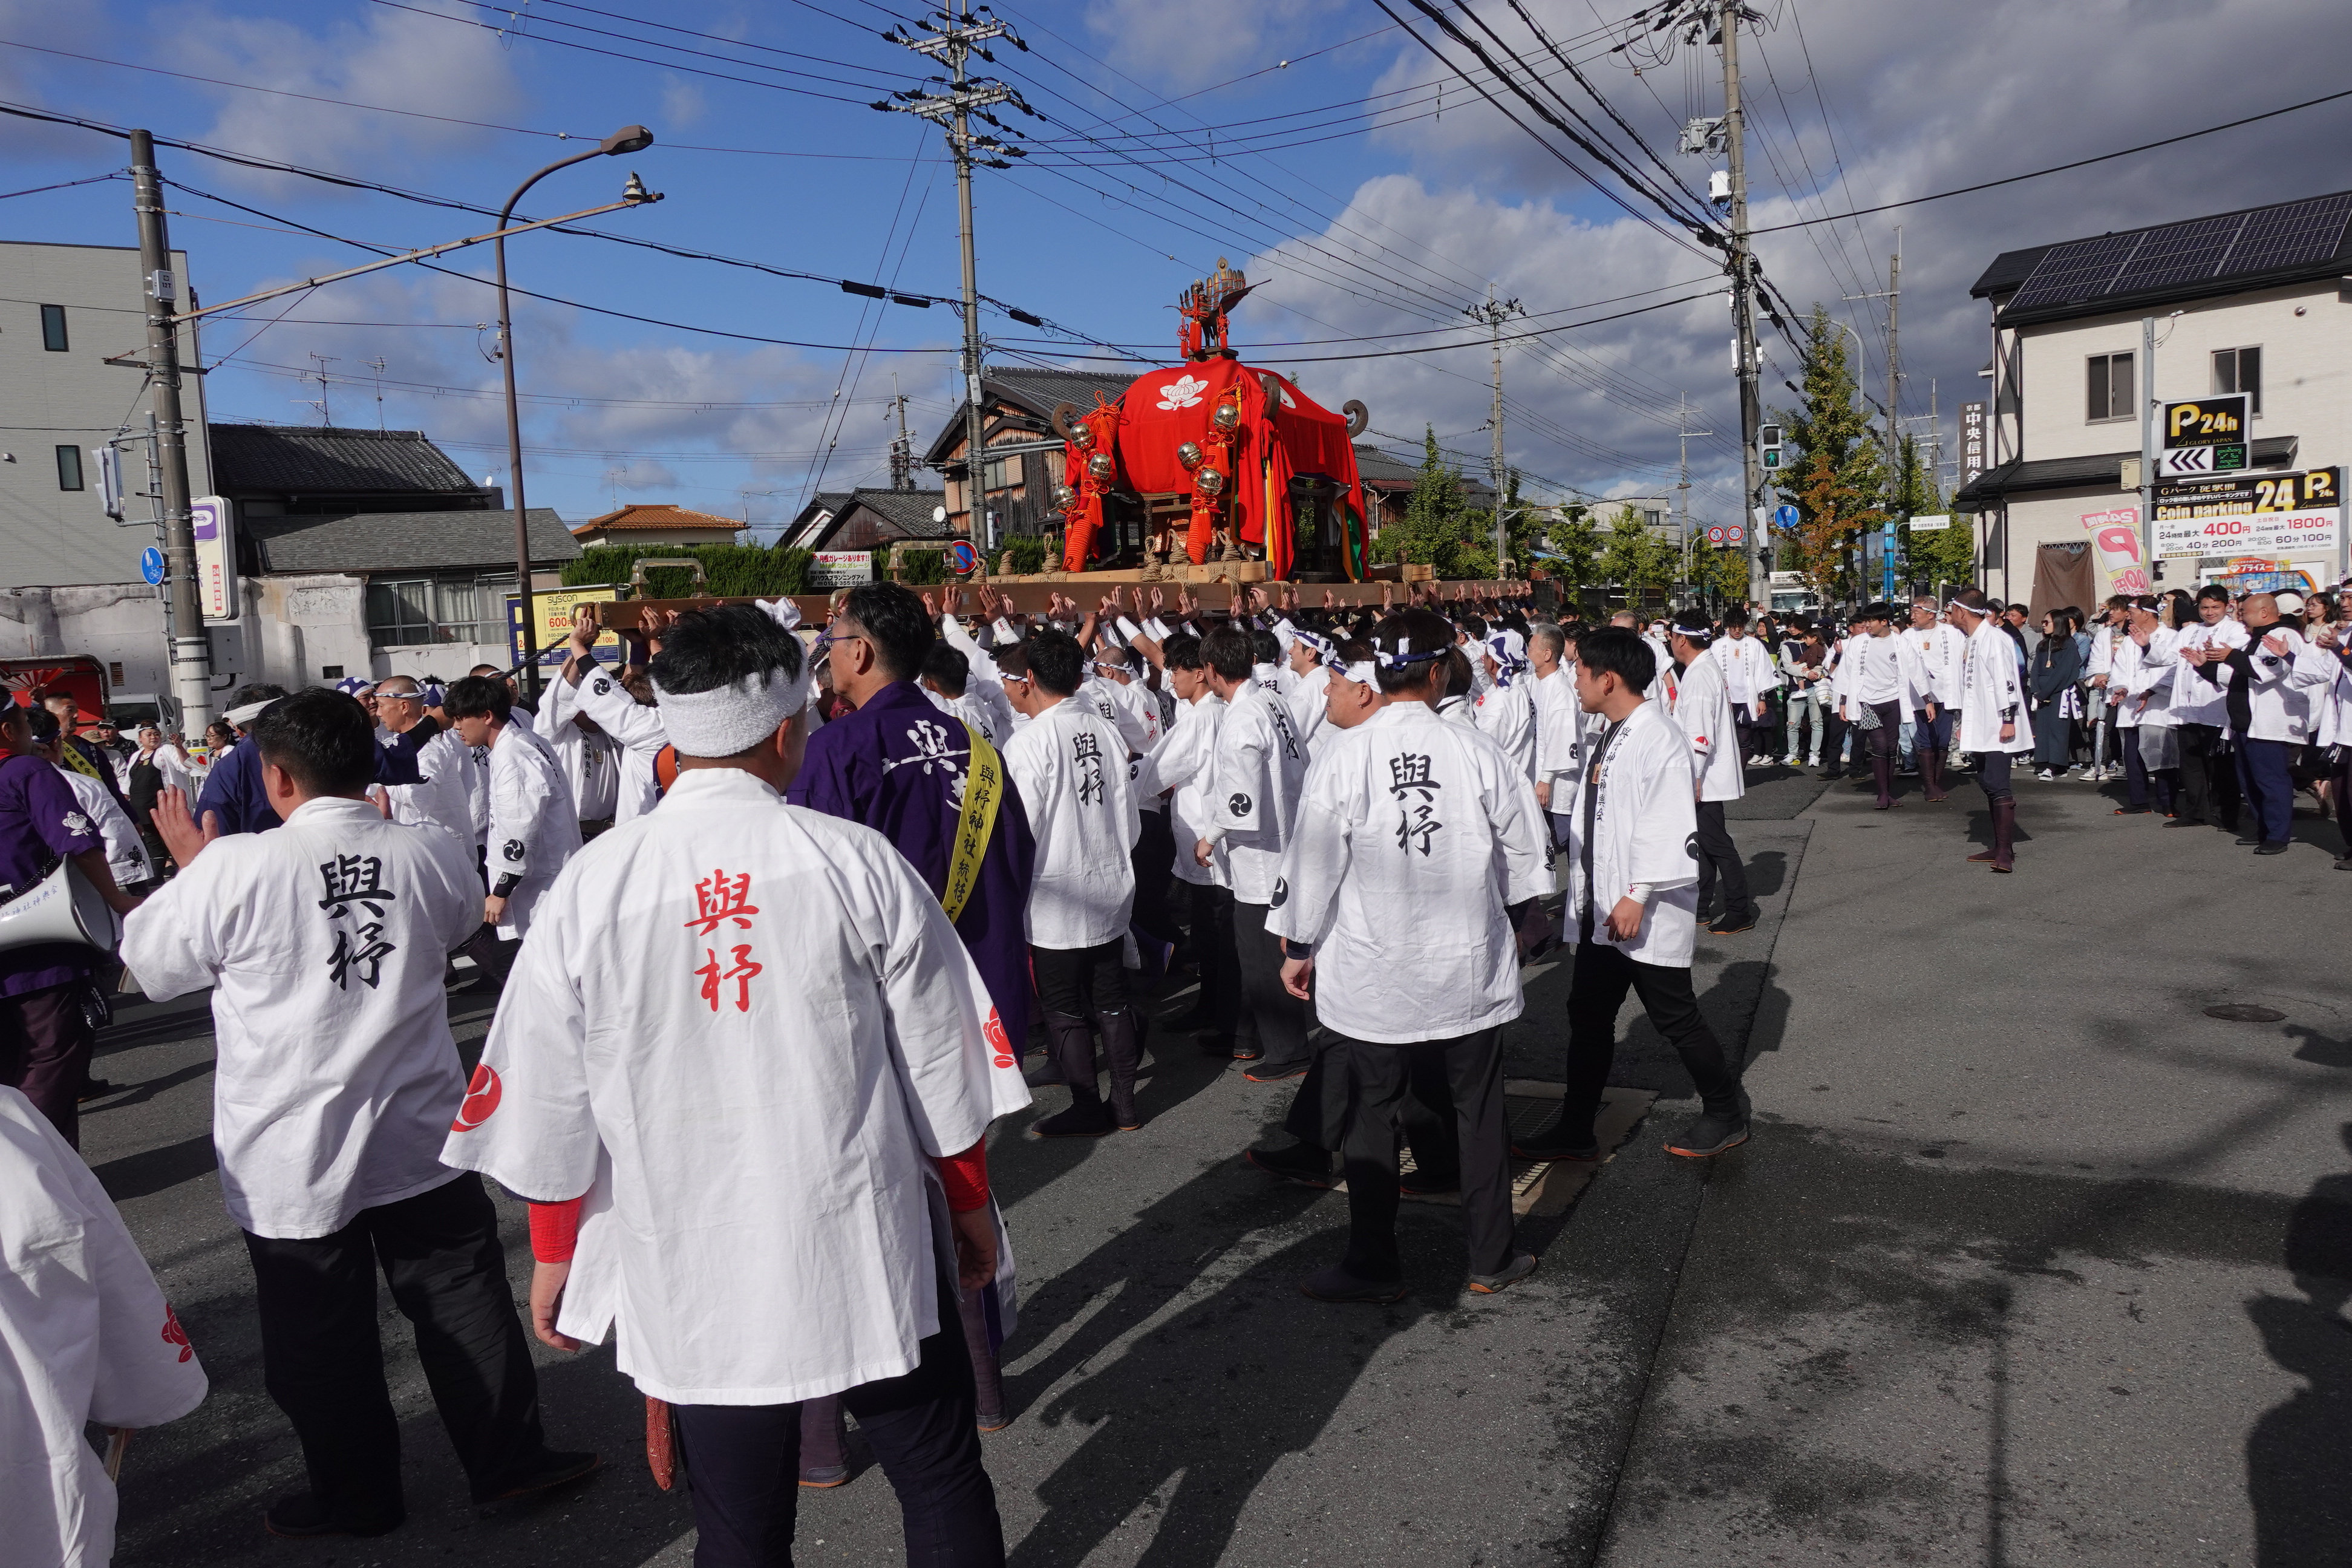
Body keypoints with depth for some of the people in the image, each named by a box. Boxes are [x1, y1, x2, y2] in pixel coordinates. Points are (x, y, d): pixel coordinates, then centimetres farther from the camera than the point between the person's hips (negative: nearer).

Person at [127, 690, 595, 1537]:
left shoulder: (233, 869, -17)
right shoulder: (432, 855, -9)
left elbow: (153, 964, 0)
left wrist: (190, 869, 15)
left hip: (293, 1162, -2)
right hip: (421, 1142, 2)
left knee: (320, 1339, 14)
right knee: (464, 1304, 15)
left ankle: (355, 1495, 30)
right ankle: (507, 1460, 26)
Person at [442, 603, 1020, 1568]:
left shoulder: (589, 886, -8)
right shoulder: (859, 863, -11)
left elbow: (546, 1107, -2)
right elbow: (942, 1072, -4)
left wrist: (553, 1255, 14)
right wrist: (971, 1206, 12)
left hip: (694, 1277, 2)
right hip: (866, 1252, -1)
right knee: (943, 1485, 18)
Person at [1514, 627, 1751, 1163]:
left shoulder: (1657, 738, -19)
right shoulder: (1611, 737, 11)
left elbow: (1669, 827, -23)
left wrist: (1638, 896, -22)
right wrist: (1586, 894, 17)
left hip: (1647, 914, -9)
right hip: (1602, 908, 9)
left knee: (1674, 1017, 5)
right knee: (1588, 1014, 12)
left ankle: (1727, 1114, 26)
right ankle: (1575, 1131, 22)